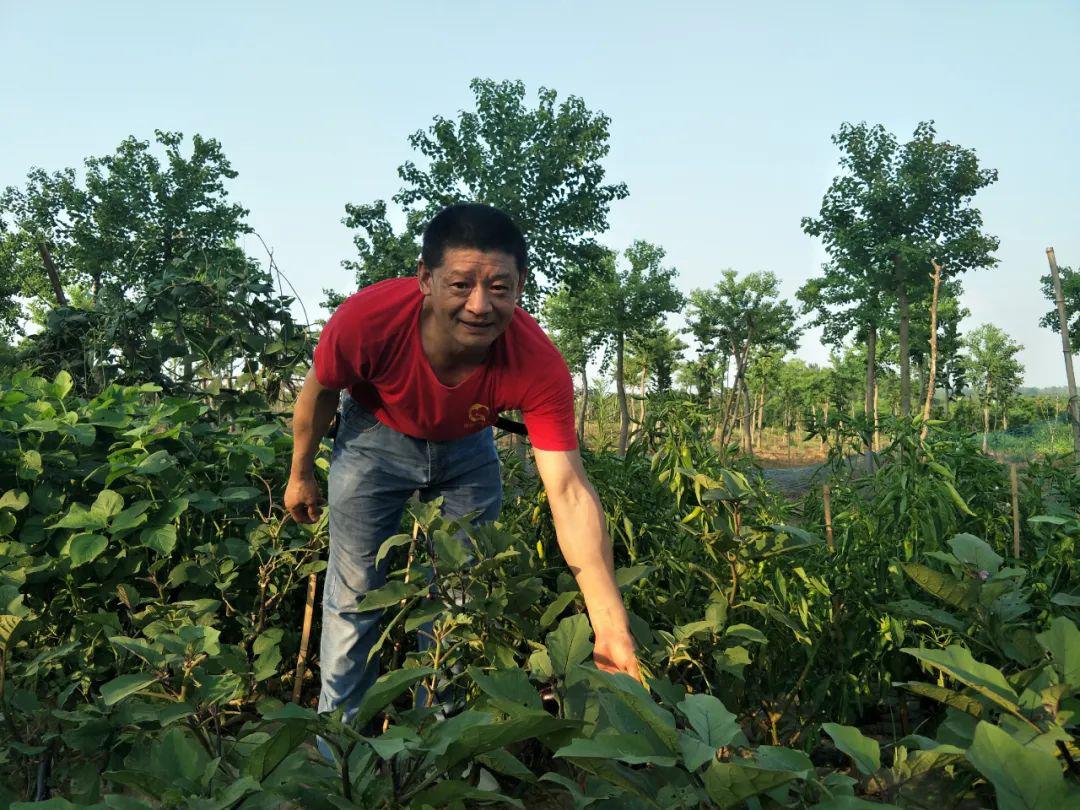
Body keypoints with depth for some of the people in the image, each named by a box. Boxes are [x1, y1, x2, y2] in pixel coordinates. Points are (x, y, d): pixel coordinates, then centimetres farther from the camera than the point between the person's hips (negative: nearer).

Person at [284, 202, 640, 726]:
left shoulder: (539, 367, -37)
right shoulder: (364, 321, -37)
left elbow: (569, 491, -40)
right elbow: (320, 392, -14)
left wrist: (610, 625, -47)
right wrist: (301, 474, 1)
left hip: (467, 450, 1)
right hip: (376, 439, -1)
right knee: (353, 597, 2)